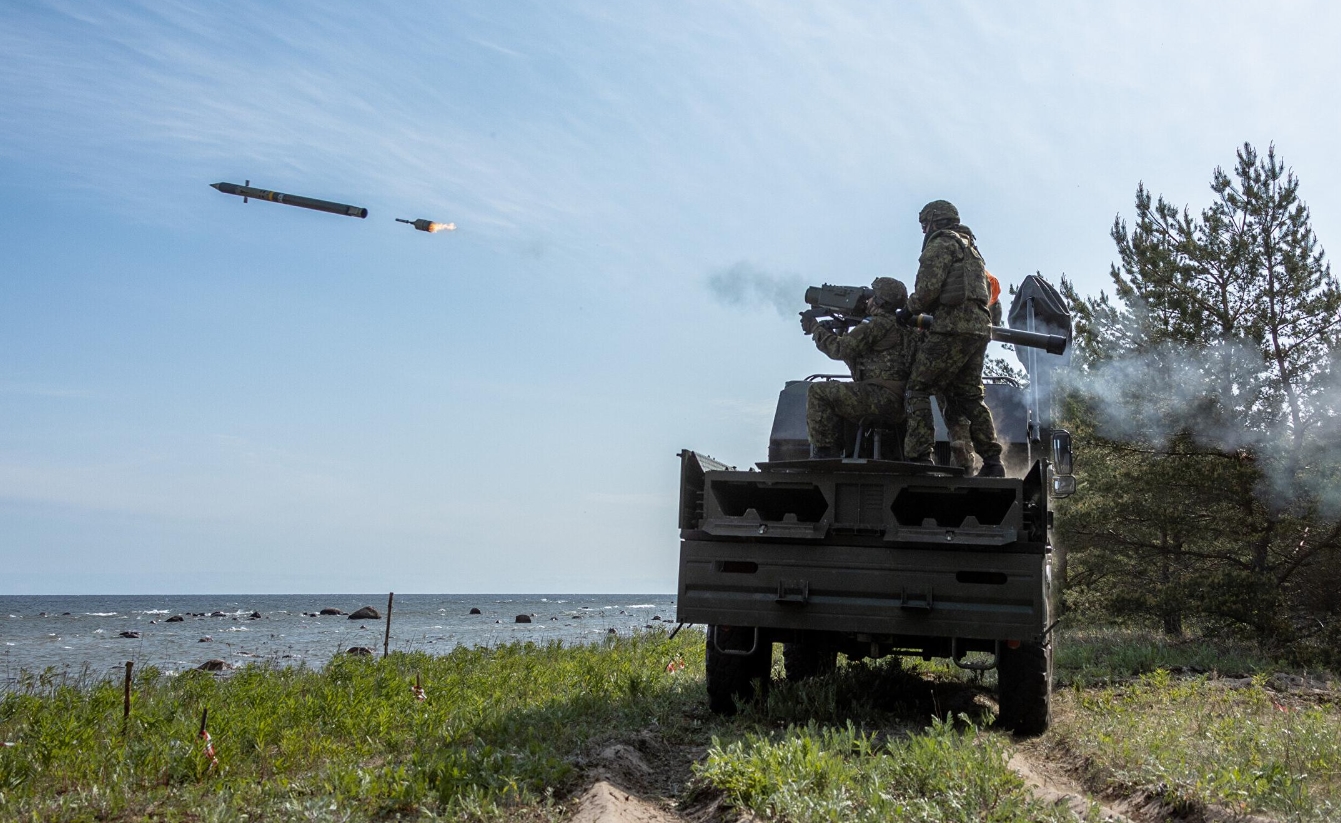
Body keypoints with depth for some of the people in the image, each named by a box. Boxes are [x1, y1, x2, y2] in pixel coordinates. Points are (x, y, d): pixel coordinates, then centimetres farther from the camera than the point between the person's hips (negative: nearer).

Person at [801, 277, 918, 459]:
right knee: (834, 394, 29)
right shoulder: (903, 327, 22)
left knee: (817, 392, -9)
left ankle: (824, 452, -10)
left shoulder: (879, 324, -10)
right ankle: (836, 450, 26)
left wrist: (814, 328, 2)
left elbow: (840, 349, -12)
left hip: (882, 397, -11)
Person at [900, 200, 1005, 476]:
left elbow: (928, 287, -13)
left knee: (918, 389, -7)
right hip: (980, 328, 9)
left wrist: (909, 309, 4)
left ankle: (918, 457, -15)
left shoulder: (942, 242, 1)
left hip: (953, 327, -9)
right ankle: (992, 462, 9)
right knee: (969, 396, 13)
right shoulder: (971, 247, 30)